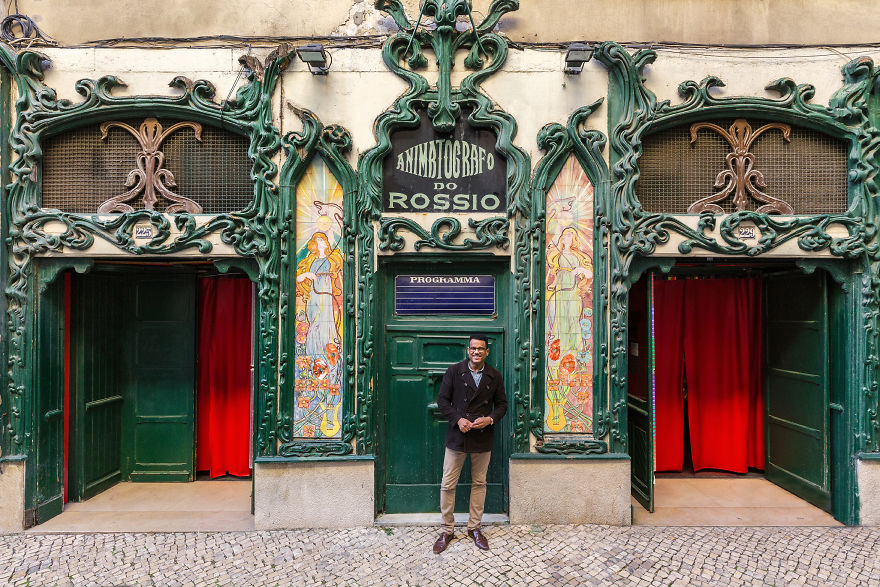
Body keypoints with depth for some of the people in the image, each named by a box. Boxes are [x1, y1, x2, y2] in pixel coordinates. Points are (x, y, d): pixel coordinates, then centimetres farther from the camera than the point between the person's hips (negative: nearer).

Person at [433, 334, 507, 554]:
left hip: (483, 438, 2)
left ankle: (474, 528, 28)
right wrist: (458, 419, -14)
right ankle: (447, 530, 18)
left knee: (479, 483, 12)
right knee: (447, 485, 2)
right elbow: (442, 400, -1)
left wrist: (490, 419, -11)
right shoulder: (454, 371, -2)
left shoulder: (495, 376, 3)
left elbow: (502, 404, 8)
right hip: (457, 436, -1)